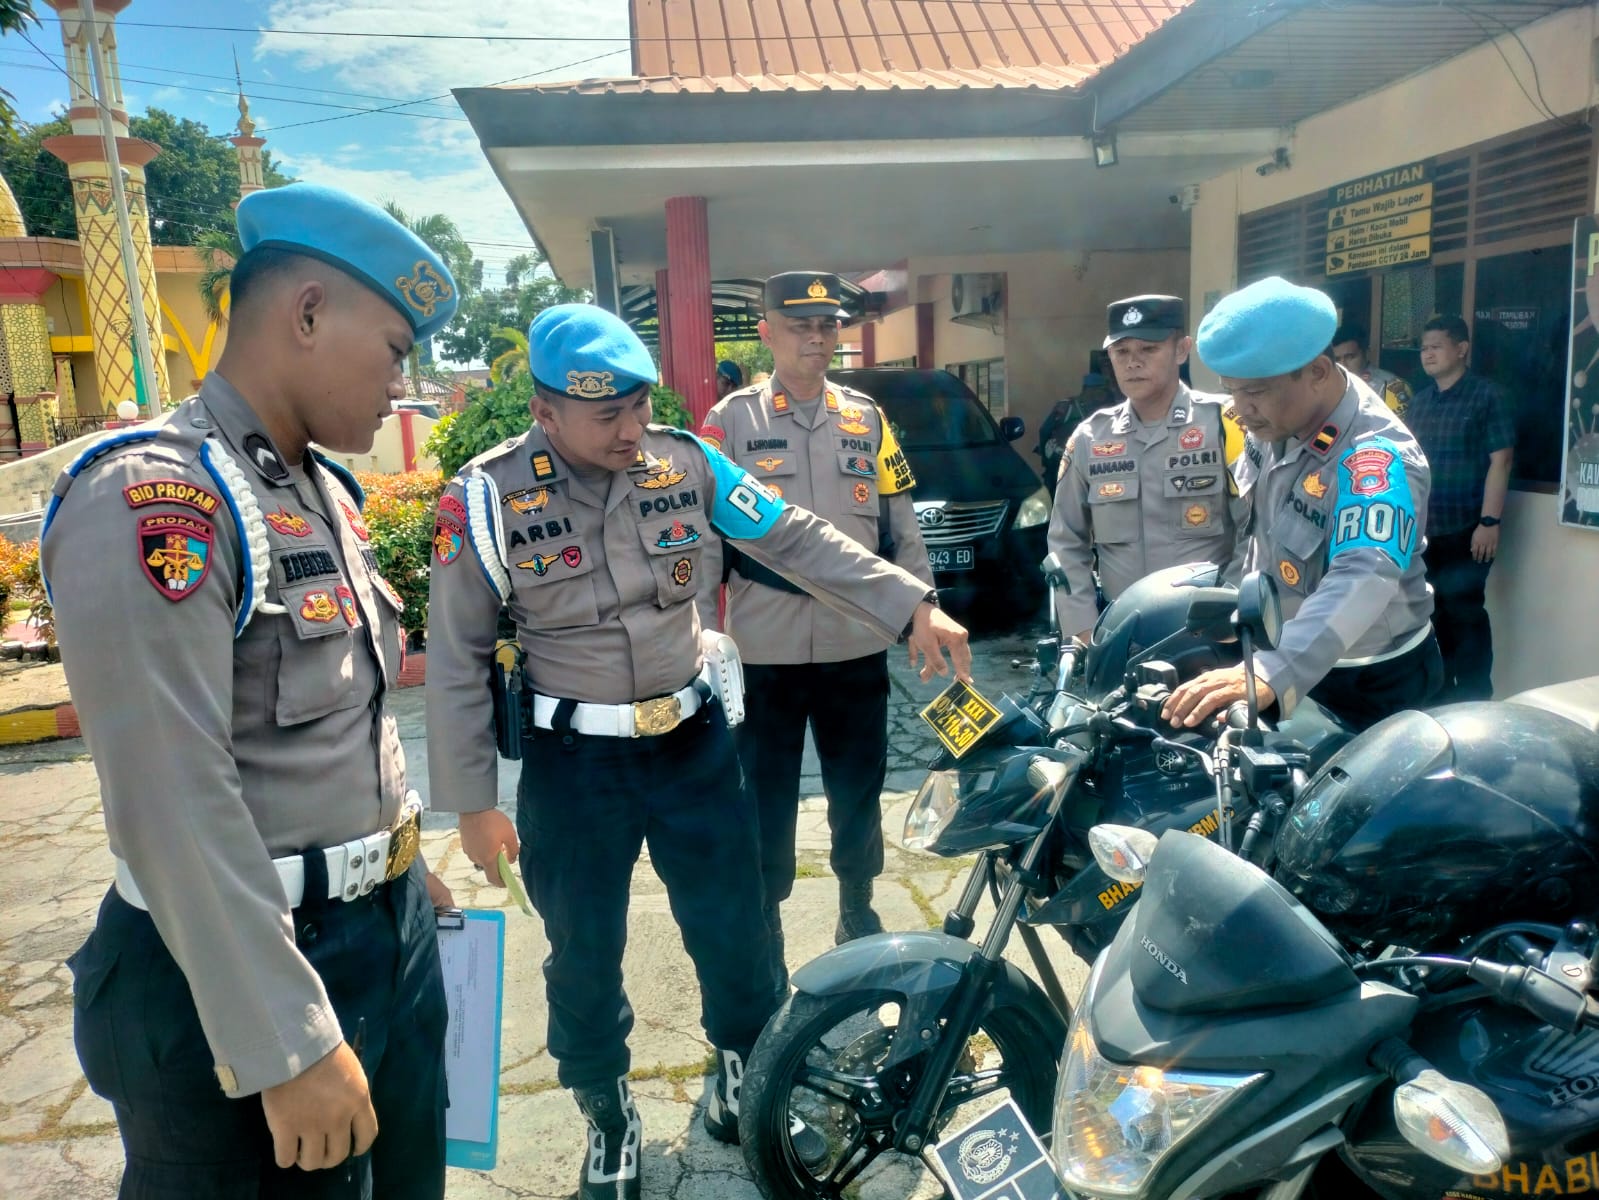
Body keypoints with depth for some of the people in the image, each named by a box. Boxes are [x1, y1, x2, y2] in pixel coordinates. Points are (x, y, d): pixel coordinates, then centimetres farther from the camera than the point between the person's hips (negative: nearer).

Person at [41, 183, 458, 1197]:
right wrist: (288, 1044, -22)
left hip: (393, 929, 9)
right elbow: (174, 808, -25)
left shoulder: (326, 492, 9)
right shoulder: (150, 503, -20)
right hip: (244, 973, -8)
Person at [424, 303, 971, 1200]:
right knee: (585, 954, 13)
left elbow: (798, 541, -5)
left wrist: (911, 608, -13)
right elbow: (458, 659, -7)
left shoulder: (687, 463, -5)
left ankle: (746, 1089, 41)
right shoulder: (487, 498, -12)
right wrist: (472, 802, -6)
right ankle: (610, 1118, 40)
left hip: (694, 740, 2)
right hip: (574, 763, -2)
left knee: (735, 928, 14)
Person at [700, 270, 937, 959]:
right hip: (764, 650, -2)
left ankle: (857, 909, 37)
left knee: (859, 788, 16)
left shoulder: (867, 420, 8)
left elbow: (902, 528, 10)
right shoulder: (730, 422, -1)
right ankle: (764, 926, 28)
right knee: (766, 798, 9)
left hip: (858, 645, 3)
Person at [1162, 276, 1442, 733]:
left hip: (1373, 682, -7)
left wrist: (1270, 673, -62)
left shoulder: (1377, 456, -32)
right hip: (1285, 657, 7)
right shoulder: (1273, 421, -7)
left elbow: (1363, 580, -48)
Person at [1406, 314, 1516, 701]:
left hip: (1466, 528, -5)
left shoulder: (1488, 395, -4)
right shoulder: (1420, 400, 12)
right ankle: (1438, 694, 24)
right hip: (1421, 529, 6)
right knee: (1433, 612, 12)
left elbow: (1500, 460, -9)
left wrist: (1490, 521, -16)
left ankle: (1474, 701, 9)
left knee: (1465, 613, -2)